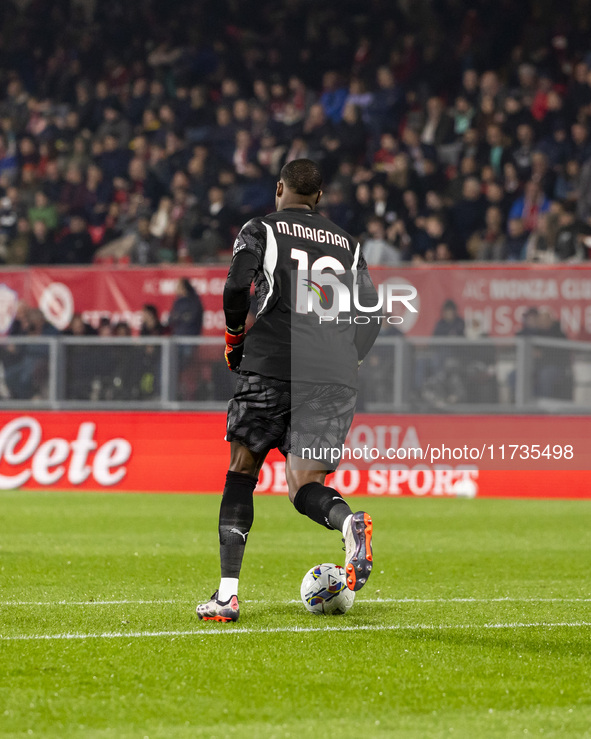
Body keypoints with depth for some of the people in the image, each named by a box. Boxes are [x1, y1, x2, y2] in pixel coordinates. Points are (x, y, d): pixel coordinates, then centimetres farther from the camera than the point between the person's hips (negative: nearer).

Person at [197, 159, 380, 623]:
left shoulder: (261, 231, 8)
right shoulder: (347, 244, 20)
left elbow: (237, 289, -8)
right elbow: (372, 314, 15)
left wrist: (235, 341, 8)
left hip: (271, 367, -3)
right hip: (335, 376, 3)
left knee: (241, 474, 8)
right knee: (304, 485, 6)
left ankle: (227, 595, 1)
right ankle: (349, 522, -30)